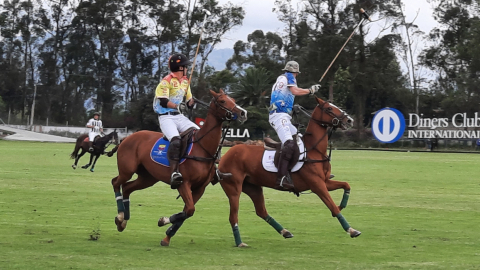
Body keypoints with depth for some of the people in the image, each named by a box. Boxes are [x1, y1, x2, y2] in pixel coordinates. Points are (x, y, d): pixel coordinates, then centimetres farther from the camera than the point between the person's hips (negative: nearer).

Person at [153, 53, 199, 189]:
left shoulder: (185, 81, 16)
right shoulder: (167, 81, -10)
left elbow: (189, 100, 19)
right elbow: (163, 102, -17)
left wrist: (192, 103, -4)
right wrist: (177, 106, -31)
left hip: (179, 116, 8)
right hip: (166, 117, -8)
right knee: (175, 140, -31)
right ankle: (174, 172, -36)